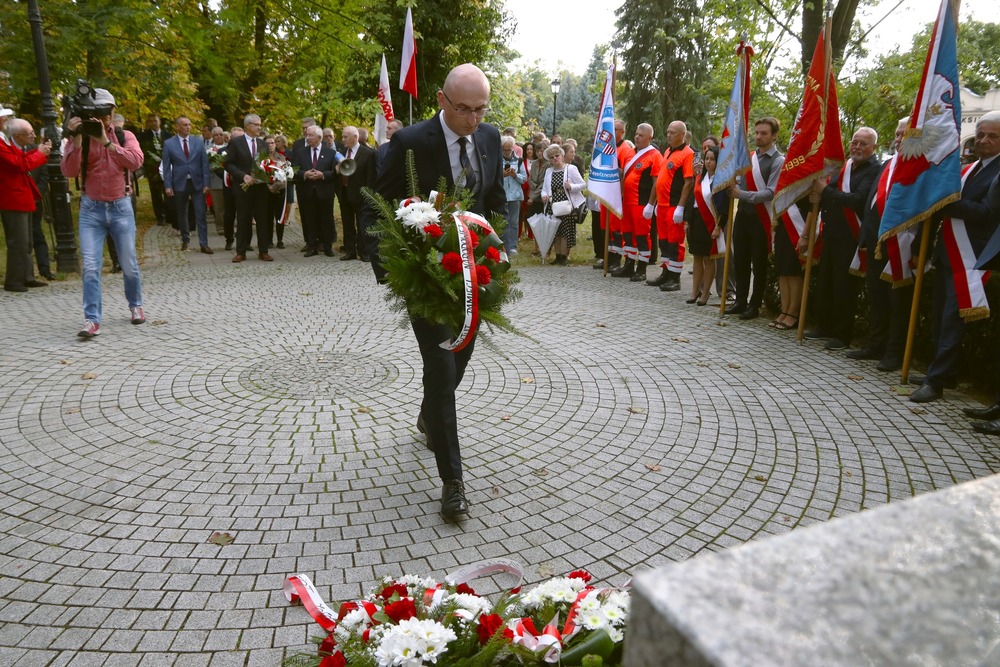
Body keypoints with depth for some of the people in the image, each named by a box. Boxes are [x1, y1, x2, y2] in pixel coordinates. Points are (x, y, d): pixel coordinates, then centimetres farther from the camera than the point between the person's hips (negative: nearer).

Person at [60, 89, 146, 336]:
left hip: (121, 207, 0)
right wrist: (76, 140, -23)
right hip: (91, 209, 0)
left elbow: (135, 161, -19)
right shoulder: (81, 139, 0)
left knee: (129, 264, 9)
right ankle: (92, 320, -6)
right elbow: (69, 172, -13)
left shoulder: (125, 137, 1)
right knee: (90, 266, -8)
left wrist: (106, 141, -25)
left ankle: (135, 305, 32)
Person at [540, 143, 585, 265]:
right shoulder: (548, 171, 12)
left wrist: (571, 187, -22)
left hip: (568, 206, -4)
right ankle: (558, 256, 16)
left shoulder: (571, 168, -2)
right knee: (555, 232, 6)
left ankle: (564, 256, 8)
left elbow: (583, 185, -4)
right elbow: (544, 188, 14)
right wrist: (544, 195, -9)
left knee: (566, 232, -2)